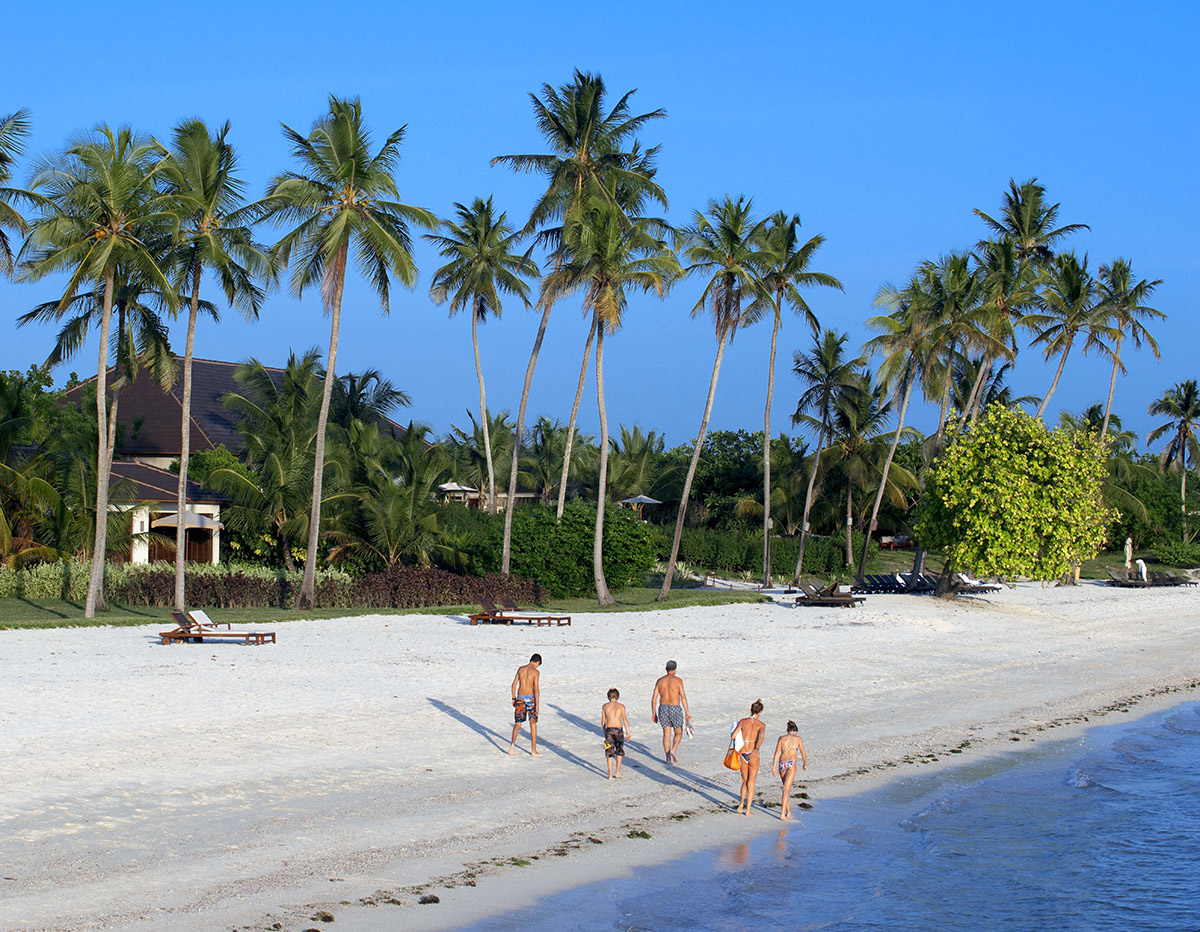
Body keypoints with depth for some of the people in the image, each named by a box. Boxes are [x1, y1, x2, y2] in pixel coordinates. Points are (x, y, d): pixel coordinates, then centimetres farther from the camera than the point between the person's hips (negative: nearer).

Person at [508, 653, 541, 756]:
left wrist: (514, 698, 17)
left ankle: (512, 743, -14)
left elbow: (514, 684, 8)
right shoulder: (535, 672, -9)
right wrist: (537, 705, -10)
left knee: (518, 723, 11)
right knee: (533, 724, 10)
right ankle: (533, 750, 12)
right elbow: (536, 689, -13)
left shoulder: (520, 669, 5)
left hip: (520, 698, 3)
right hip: (530, 698, -3)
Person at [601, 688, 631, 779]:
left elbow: (603, 721, 7)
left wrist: (604, 730, 22)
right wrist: (628, 732, -3)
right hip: (619, 729, 0)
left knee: (609, 752, 7)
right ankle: (618, 772, 16)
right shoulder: (621, 706, 3)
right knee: (619, 751, 18)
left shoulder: (605, 706, 5)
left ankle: (610, 774, 3)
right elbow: (625, 719, -2)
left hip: (609, 730, 0)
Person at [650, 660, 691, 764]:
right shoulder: (678, 680, -6)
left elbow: (654, 698, 4)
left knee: (666, 734, 8)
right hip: (675, 709, -3)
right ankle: (673, 750, -13)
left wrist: (653, 713, 10)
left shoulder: (660, 680, 5)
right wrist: (687, 712, -9)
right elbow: (683, 696, -11)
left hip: (663, 709, 3)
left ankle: (668, 757, 4)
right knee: (678, 733, 11)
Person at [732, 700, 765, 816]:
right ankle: (748, 810, 5)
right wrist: (756, 749, -27)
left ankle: (741, 806, 15)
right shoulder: (761, 725, -3)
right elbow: (761, 736, -23)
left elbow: (733, 736, -2)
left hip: (742, 753, 2)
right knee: (751, 783, 7)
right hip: (753, 754, -2)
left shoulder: (743, 722, 2)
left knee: (744, 781, 21)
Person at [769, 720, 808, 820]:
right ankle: (782, 814, -19)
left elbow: (776, 753, 3)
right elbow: (803, 754, 13)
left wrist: (774, 767, 0)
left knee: (787, 788, 20)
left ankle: (788, 812, 28)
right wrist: (805, 764, 30)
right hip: (791, 764, -3)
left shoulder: (781, 738, 11)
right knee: (786, 789, -9)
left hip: (782, 764, 3)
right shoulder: (798, 738, 6)